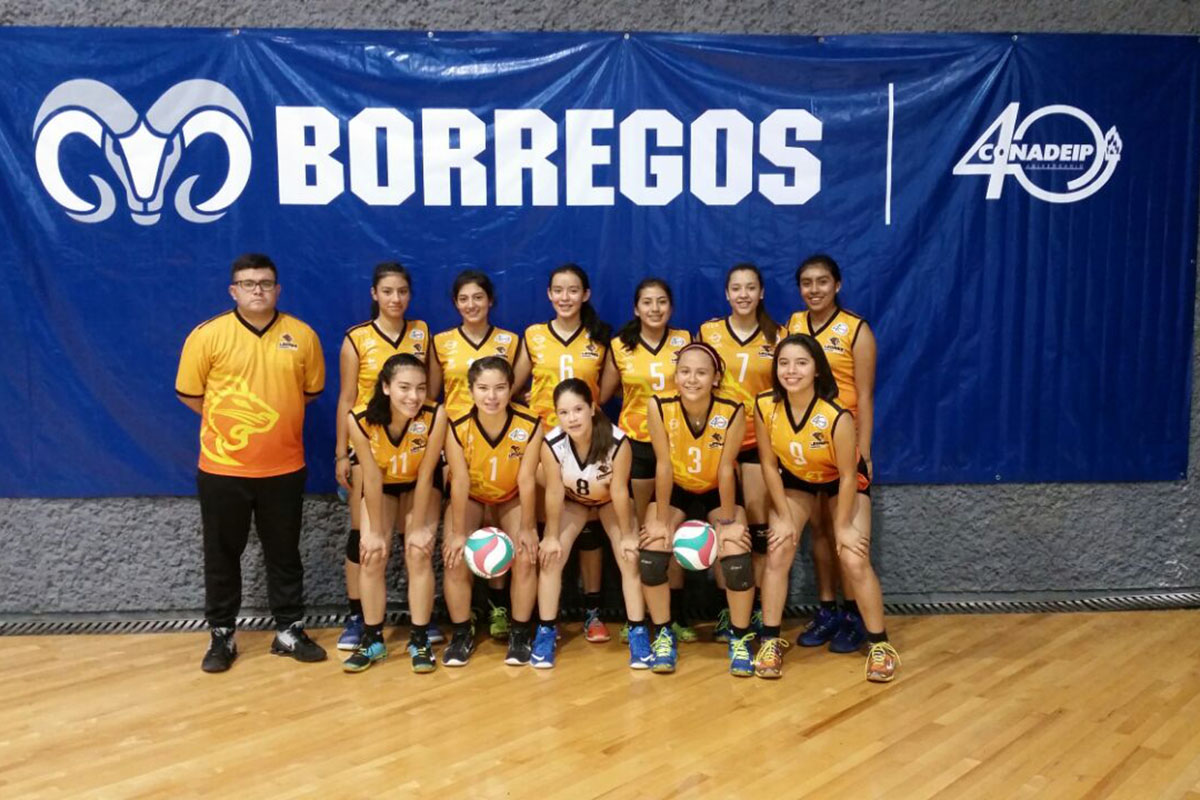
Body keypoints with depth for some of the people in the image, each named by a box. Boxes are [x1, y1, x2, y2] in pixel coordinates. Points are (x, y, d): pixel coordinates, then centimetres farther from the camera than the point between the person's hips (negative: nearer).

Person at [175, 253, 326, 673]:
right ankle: (221, 636, 26)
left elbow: (312, 389, 10)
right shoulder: (207, 334, -6)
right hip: (222, 467, -1)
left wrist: (275, 417, 8)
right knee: (222, 554, 10)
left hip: (284, 468, 1)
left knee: (284, 552, 12)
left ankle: (289, 631, 25)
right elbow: (189, 394, 0)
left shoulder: (302, 335, -1)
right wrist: (230, 421, 6)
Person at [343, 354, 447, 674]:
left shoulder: (435, 416, -35)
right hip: (382, 487, 1)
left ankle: (420, 640, 1)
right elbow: (373, 479, -22)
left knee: (419, 553, -12)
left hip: (422, 485, -1)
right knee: (372, 556, -8)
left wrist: (419, 527, -17)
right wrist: (375, 531, -15)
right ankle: (372, 640, 9)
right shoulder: (360, 420, -32)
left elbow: (425, 475, -25)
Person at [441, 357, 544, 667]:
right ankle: (462, 634, 4)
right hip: (471, 498, 0)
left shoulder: (530, 426, -29)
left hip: (512, 499, 0)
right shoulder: (457, 427, -29)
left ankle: (520, 633, 3)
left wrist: (527, 528, -14)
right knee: (455, 558, -16)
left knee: (526, 557, -17)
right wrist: (457, 532, -18)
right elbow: (460, 482, -22)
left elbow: (526, 480, -21)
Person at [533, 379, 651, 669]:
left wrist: (627, 535, -15)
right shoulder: (551, 444, -35)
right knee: (551, 556, -12)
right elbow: (554, 493, -21)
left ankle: (638, 632, 1)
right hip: (573, 501, 1)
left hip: (610, 501, -1)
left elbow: (619, 491, -25)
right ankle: (546, 631, 3)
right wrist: (552, 536, -12)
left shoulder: (617, 441, -38)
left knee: (630, 558, -12)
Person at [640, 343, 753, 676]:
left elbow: (726, 469, -20)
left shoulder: (733, 412, -28)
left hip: (718, 491, -1)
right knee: (651, 555, -19)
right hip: (676, 490, 1)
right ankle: (663, 635, 4)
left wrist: (728, 521, -14)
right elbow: (663, 465, -20)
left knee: (737, 558, -20)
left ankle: (740, 639, 4)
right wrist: (661, 520, -16)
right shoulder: (659, 408, -27)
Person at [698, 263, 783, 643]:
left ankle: (758, 607, 12)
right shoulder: (708, 332, 3)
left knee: (760, 526, 1)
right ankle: (726, 609, 11)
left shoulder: (777, 335, 4)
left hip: (761, 439, 0)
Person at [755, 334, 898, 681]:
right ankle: (770, 640, 3)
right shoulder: (764, 406, -27)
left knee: (854, 561, -9)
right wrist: (784, 517, -11)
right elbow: (769, 464, -14)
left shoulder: (837, 416, -37)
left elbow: (847, 477, -24)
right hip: (795, 479, 3)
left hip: (844, 482, -3)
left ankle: (880, 644, 10)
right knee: (777, 553, -10)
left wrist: (842, 526, -15)